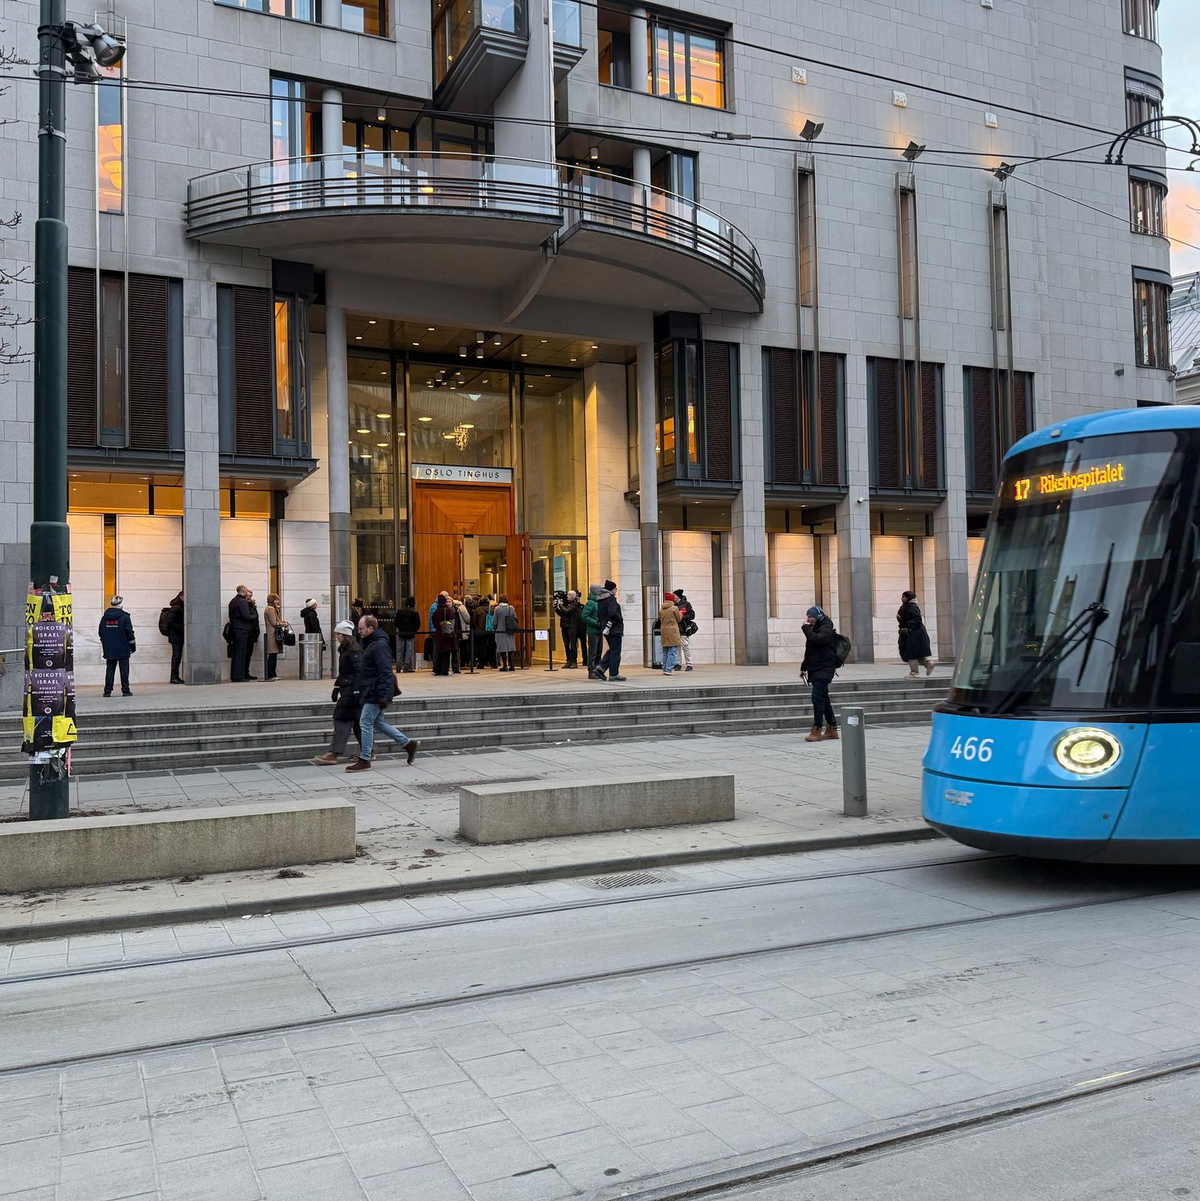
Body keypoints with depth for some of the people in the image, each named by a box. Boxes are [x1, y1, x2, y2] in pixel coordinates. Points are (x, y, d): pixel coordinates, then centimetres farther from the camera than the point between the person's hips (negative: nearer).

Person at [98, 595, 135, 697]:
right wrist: (132, 645, 2)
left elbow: (100, 633, 10)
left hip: (109, 650, 4)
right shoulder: (124, 617, -9)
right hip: (123, 650, -4)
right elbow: (129, 632, -9)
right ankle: (125, 690, 1)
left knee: (109, 669, 8)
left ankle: (107, 691, 5)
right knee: (124, 670, 2)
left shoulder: (105, 617, 4)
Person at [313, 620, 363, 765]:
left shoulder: (354, 650, -14)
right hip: (346, 689, 10)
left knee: (342, 718, -10)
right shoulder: (344, 649, 17)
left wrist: (356, 692, -22)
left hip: (351, 689, -10)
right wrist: (336, 688, 25)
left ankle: (334, 753, -10)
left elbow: (359, 671, -20)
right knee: (356, 721, 12)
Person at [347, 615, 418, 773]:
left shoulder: (380, 645, -17)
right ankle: (408, 743, 22)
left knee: (365, 722, -7)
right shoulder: (371, 644, 16)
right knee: (377, 722, 15)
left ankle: (364, 760, 0)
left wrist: (383, 695, -27)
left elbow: (385, 672, -23)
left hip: (375, 694, -11)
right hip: (370, 693, 11)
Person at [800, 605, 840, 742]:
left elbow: (815, 639, -29)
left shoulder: (826, 628, -10)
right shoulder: (815, 629, 18)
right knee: (823, 699, 13)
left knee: (817, 697, -16)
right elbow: (809, 651, 25)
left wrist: (806, 627, -16)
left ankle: (816, 731, -17)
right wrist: (804, 667, 25)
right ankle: (832, 729, 20)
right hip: (816, 669, 10)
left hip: (824, 669, -10)